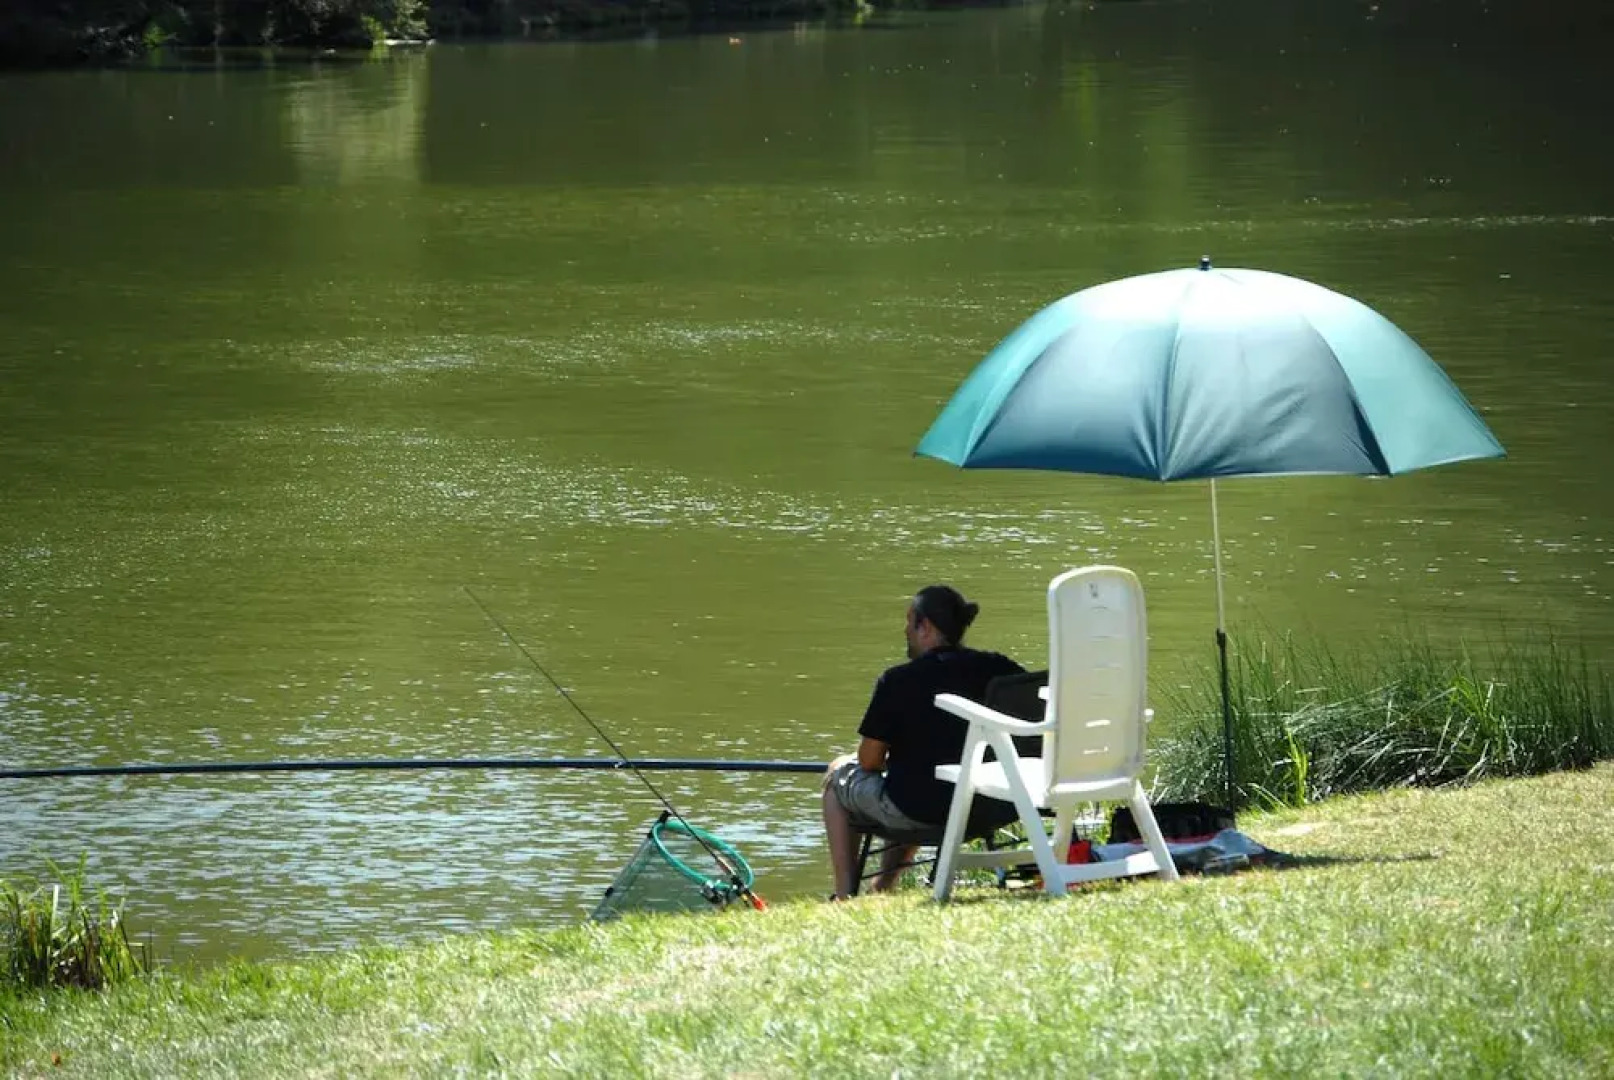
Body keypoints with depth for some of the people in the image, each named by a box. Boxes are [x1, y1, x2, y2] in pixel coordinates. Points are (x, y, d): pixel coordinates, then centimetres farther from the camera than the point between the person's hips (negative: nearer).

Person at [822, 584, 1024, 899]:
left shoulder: (897, 681, -15)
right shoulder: (995, 669, -5)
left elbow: (869, 761, -10)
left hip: (912, 811, -5)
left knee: (838, 774, 24)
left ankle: (844, 895, 23)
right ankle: (883, 886, 44)